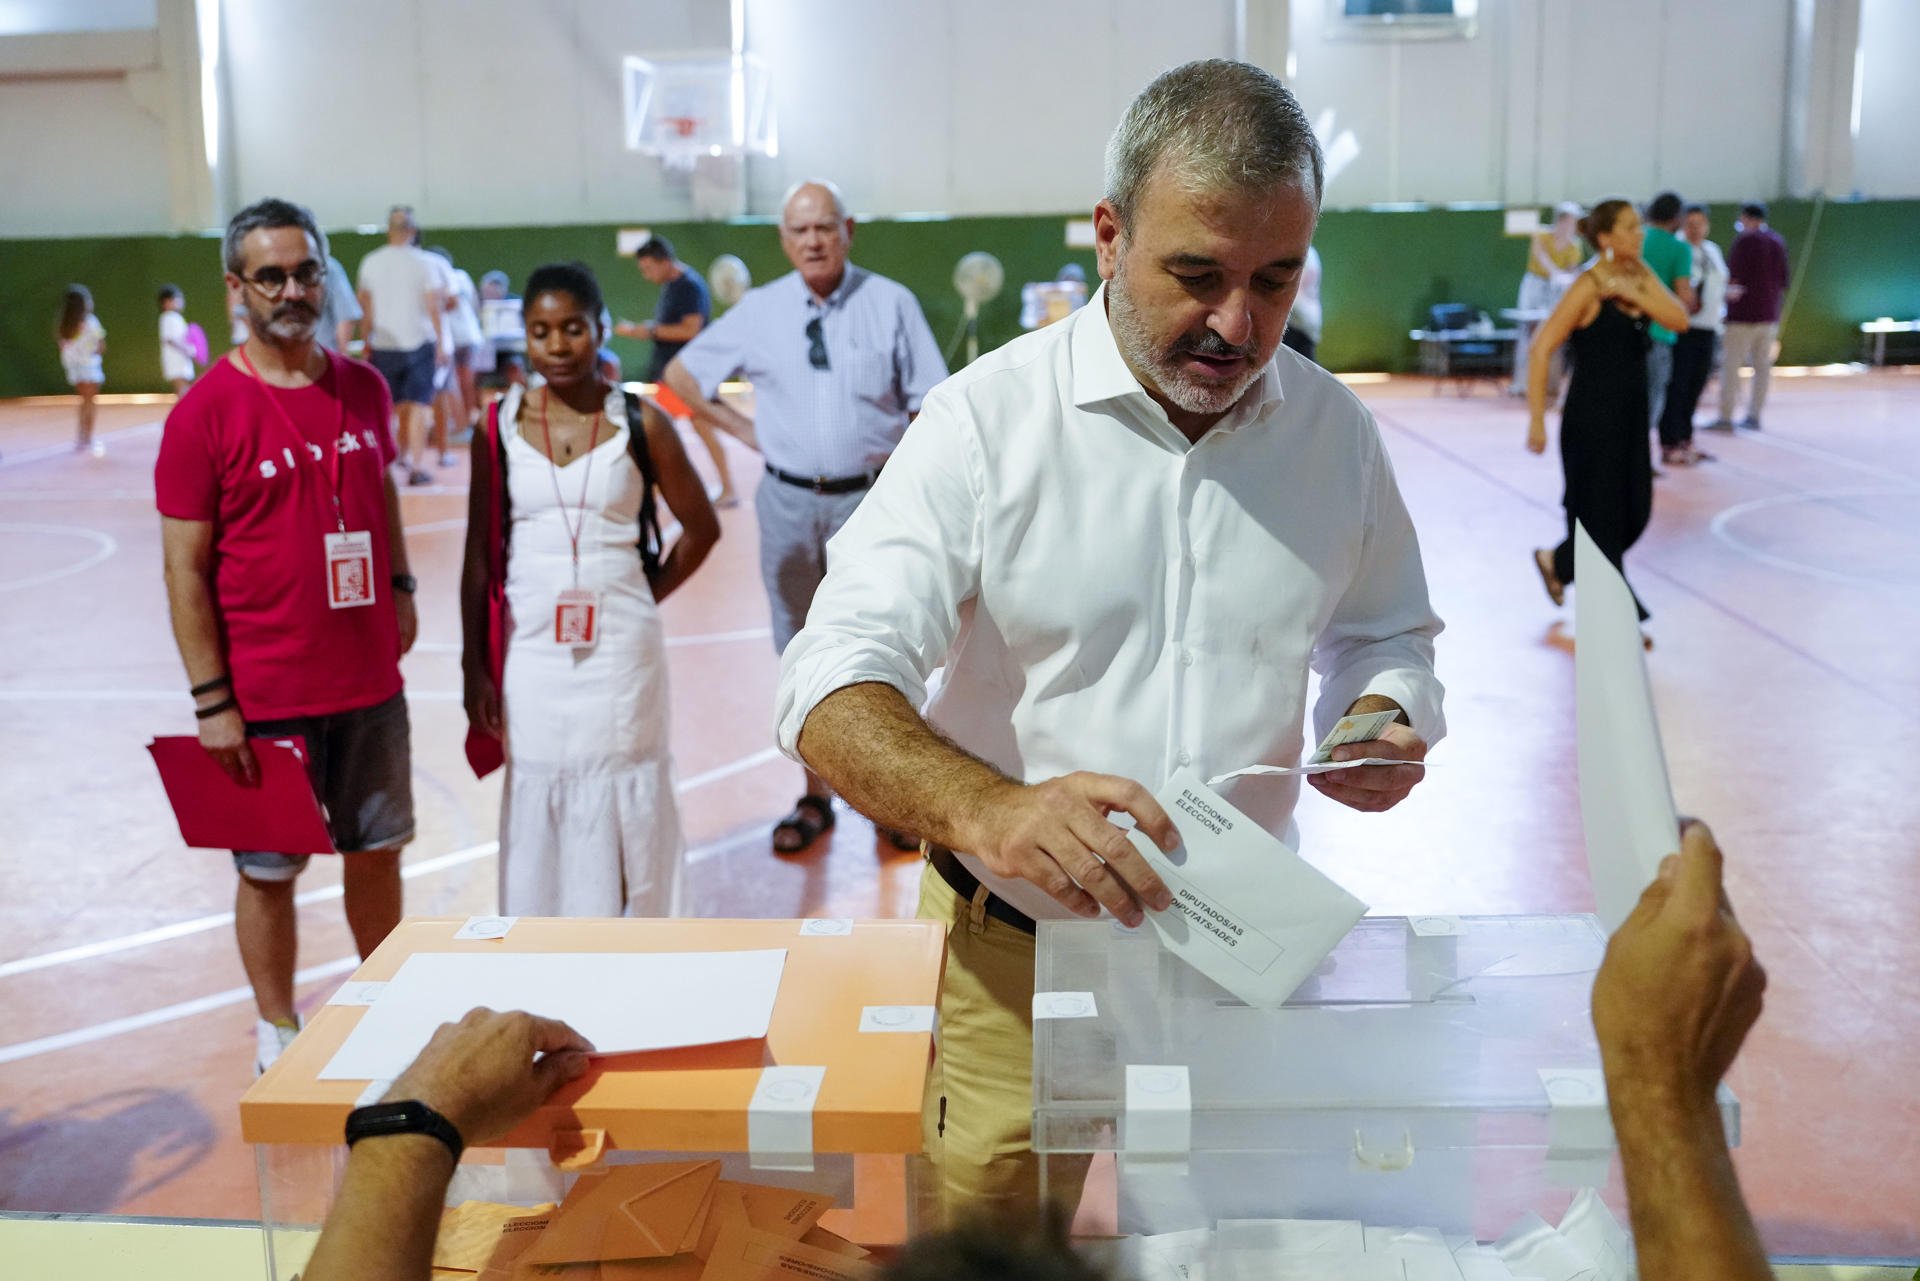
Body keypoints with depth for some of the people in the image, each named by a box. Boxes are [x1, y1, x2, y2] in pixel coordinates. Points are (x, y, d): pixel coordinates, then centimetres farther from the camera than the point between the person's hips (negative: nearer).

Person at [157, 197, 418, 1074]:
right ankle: (278, 1033, 27)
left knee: (376, 850, 16)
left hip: (371, 681, 5)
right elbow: (185, 568, -11)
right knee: (269, 869, 10)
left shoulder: (363, 389, 3)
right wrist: (212, 701, -12)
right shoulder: (205, 410, -12)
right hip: (266, 696, -4)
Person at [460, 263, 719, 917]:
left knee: (623, 802, 6)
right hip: (531, 650, 1)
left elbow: (701, 527, 6)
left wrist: (645, 598, 2)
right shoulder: (500, 428, 1)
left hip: (621, 648, -1)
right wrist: (474, 666, 1)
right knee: (537, 803, 8)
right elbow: (479, 557, 4)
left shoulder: (639, 423, -3)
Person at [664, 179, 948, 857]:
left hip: (871, 497, -2)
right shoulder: (759, 311, 3)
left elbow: (932, 406, -3)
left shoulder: (891, 304, -3)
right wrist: (746, 430, 5)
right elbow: (681, 374, 13)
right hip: (789, 501, 2)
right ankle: (815, 797, 22)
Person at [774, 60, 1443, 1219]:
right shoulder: (987, 419, -15)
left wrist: (1382, 720, -11)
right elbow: (834, 685, -23)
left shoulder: (1334, 428, -2)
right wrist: (991, 810, -43)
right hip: (1018, 952, -3)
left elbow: (1388, 634, 13)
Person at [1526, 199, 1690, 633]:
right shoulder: (1588, 286, -14)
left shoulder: (1639, 276, 6)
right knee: (1601, 514, 3)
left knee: (1635, 512, 12)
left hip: (1632, 414, 8)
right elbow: (1541, 349, -17)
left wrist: (1634, 293, -19)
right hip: (1592, 417, -7)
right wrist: (1536, 420, -20)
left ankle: (1558, 562, 35)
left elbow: (1679, 319, -6)